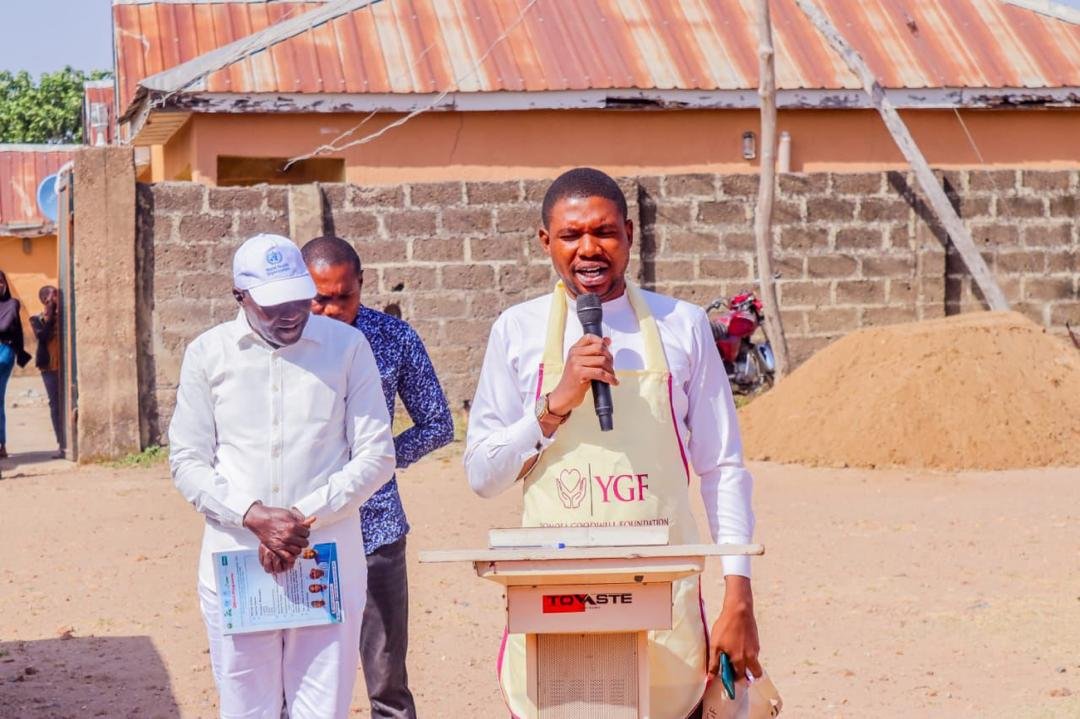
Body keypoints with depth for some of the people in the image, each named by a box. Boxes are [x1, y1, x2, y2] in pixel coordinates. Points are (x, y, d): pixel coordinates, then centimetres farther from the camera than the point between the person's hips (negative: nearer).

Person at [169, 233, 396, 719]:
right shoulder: (208, 353, 4)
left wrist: (304, 516, -10)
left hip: (328, 565, -1)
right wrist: (254, 516, -13)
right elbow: (187, 462, 4)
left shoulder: (347, 346, 3)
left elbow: (376, 456, 2)